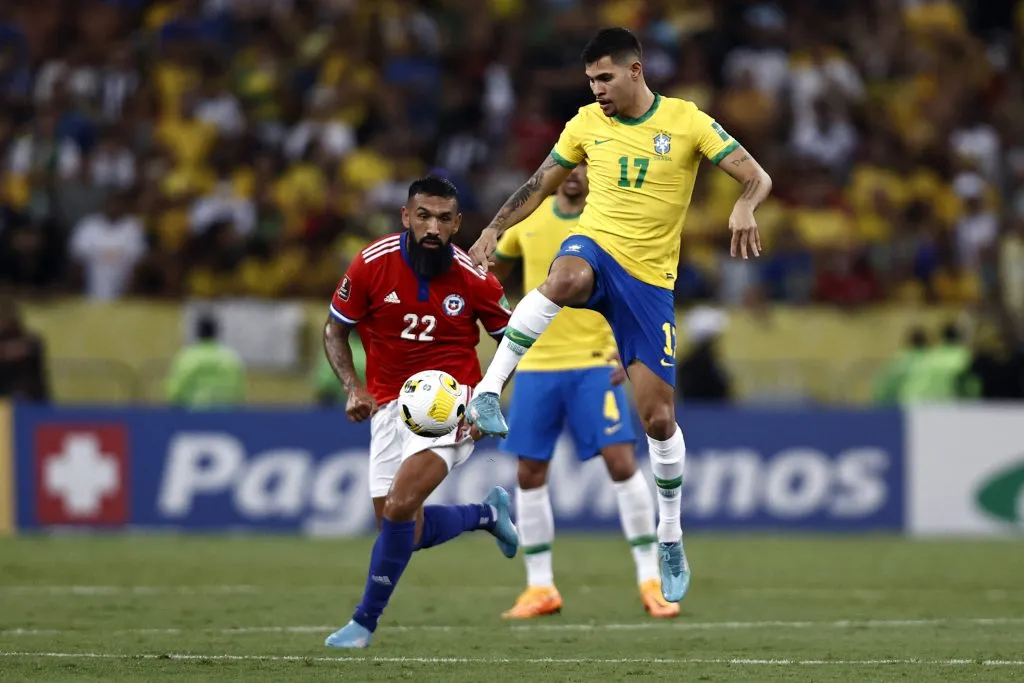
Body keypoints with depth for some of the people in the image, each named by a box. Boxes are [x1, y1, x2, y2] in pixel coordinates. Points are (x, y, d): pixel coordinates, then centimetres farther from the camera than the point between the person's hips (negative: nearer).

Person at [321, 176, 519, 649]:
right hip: (389, 404, 4)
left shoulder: (473, 277, -10)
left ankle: (365, 621, -6)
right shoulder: (371, 264, -9)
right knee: (406, 533, 3)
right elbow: (334, 331, 3)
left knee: (399, 508, -22)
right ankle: (488, 512, 33)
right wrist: (353, 388, -12)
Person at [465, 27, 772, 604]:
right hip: (595, 247, 0)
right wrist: (495, 229, 5)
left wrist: (745, 208, -31)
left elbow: (757, 177, -8)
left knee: (658, 417, -1)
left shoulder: (686, 122, -5)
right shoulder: (587, 123, 4)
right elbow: (541, 185, 17)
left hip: (650, 280, 0)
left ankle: (671, 545, 16)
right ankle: (488, 393, -39)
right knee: (565, 279, -41)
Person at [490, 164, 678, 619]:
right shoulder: (529, 218, 5)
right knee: (530, 473, 4)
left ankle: (650, 582, -6)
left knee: (621, 461, -13)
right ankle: (540, 588, 15)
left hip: (594, 364, -3)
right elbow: (497, 267, 22)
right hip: (536, 365, 4)